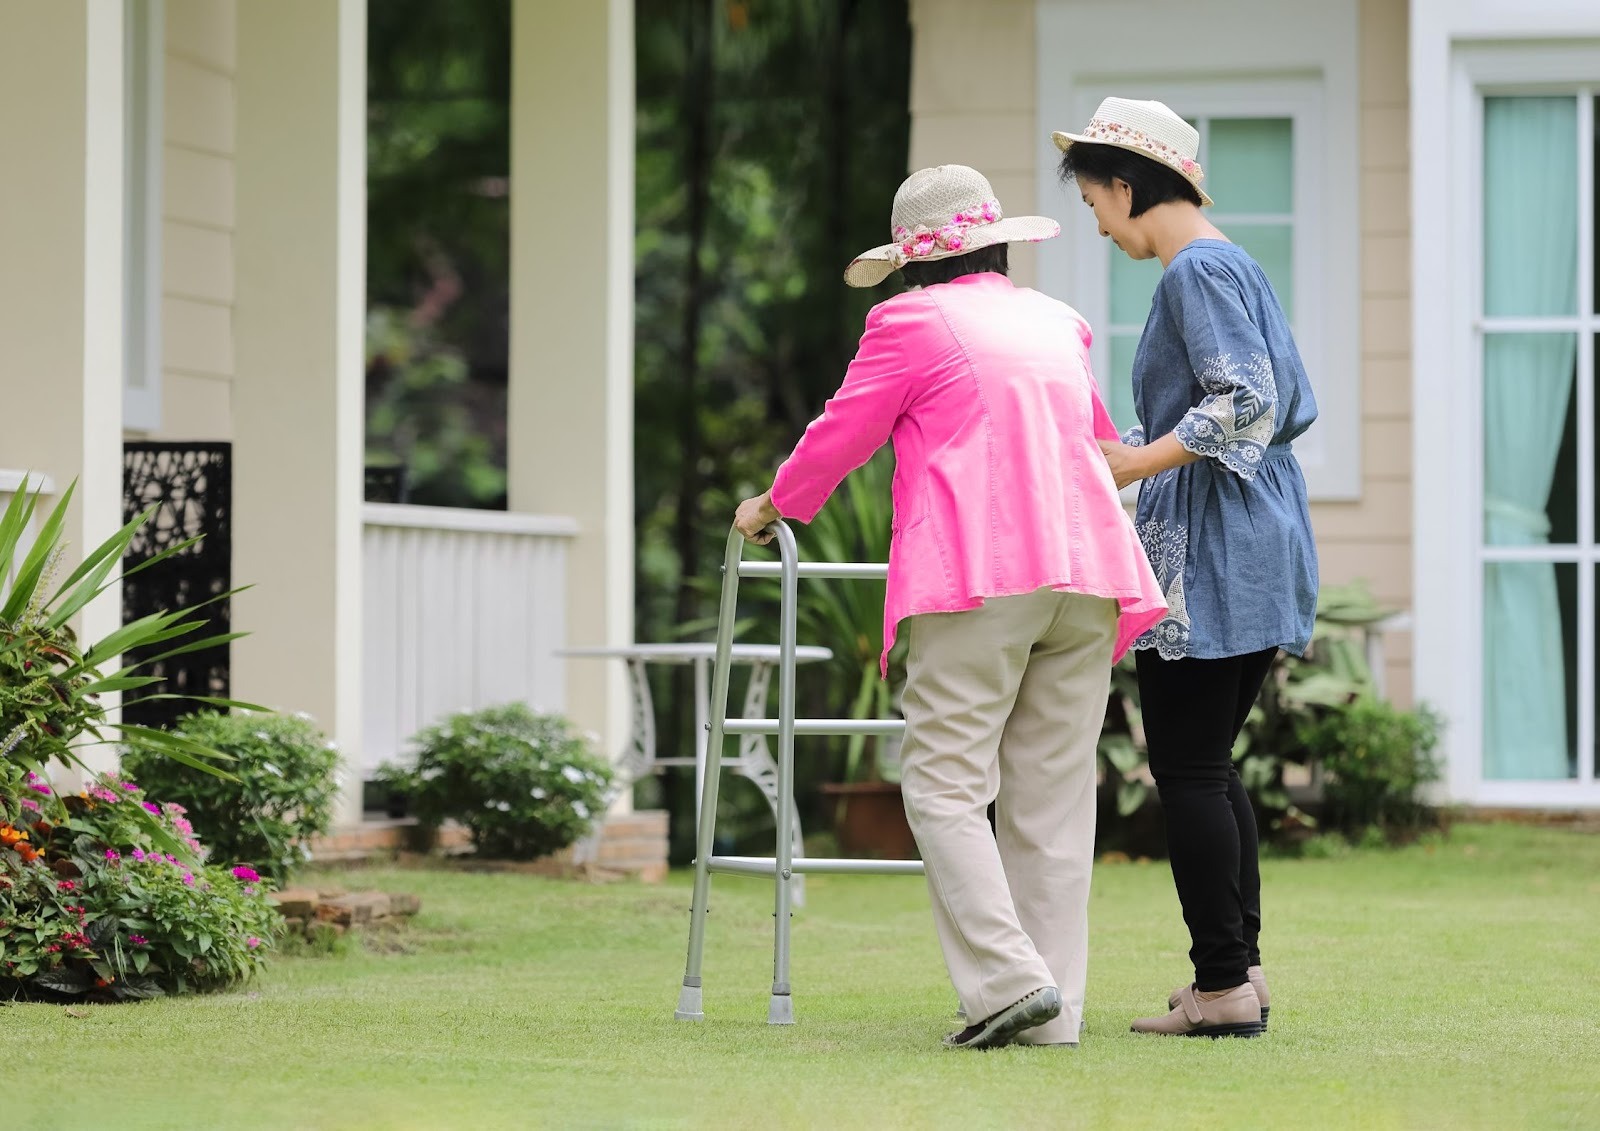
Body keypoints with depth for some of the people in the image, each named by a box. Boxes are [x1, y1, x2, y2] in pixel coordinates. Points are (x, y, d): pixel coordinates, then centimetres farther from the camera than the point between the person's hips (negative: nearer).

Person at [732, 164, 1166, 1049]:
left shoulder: (913, 322, 4)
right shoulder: (1056, 324, 22)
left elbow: (840, 436, 10)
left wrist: (771, 507, 28)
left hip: (978, 580, -6)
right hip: (1086, 573, 6)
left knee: (945, 784, -4)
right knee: (1052, 794, 5)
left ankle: (1010, 981, -18)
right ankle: (1053, 1010, 2)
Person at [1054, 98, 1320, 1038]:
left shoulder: (1197, 271, -11)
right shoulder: (1234, 264, 18)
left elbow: (1244, 401, -21)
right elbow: (1292, 407, 20)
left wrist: (1138, 462, -20)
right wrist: (1147, 452, 22)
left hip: (1210, 553, -10)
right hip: (1260, 548, 10)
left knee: (1188, 767, -6)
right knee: (1207, 764, 14)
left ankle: (1224, 986, -6)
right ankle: (1241, 969, 15)